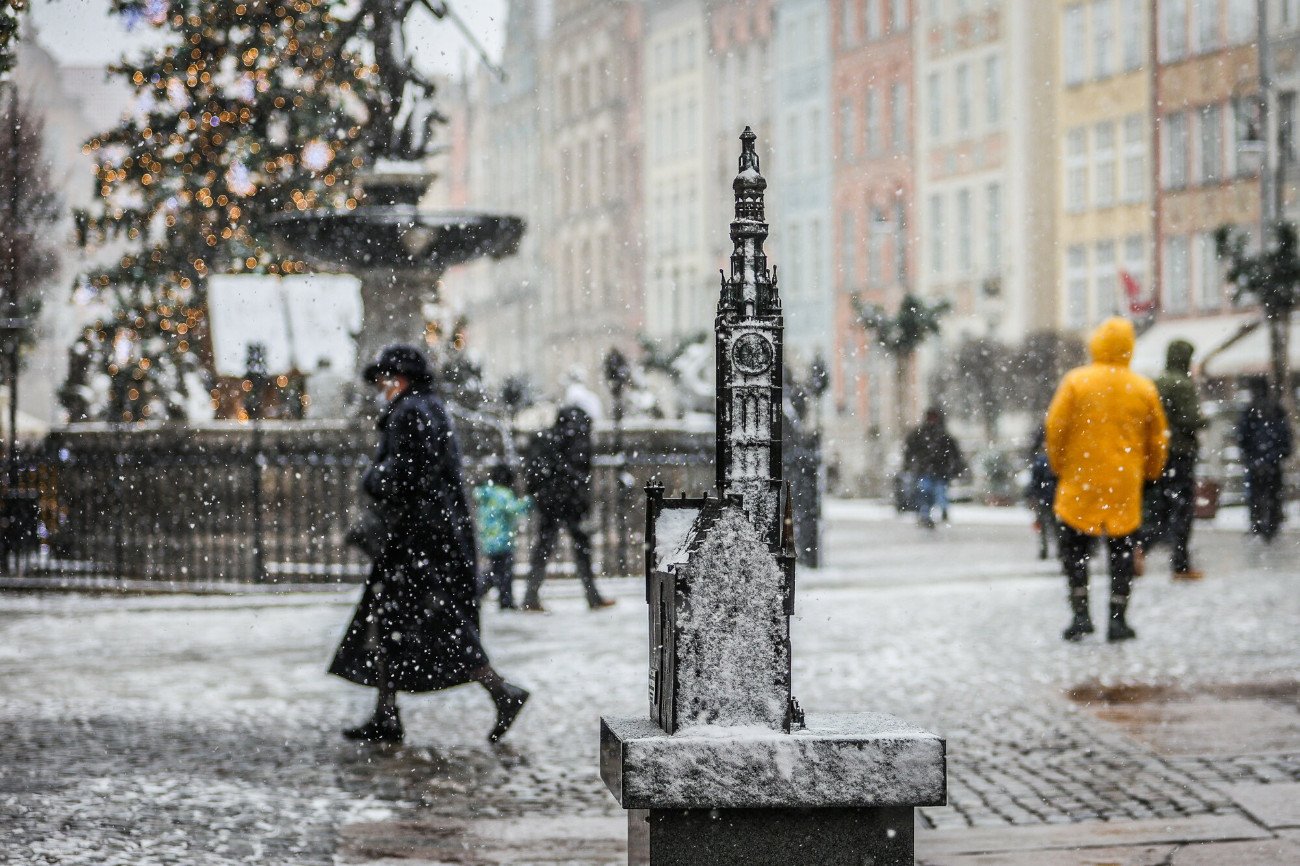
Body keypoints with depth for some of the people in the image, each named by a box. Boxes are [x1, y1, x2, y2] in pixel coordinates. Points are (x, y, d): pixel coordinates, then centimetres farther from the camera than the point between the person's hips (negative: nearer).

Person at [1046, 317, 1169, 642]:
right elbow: (1158, 438, 9)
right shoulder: (1144, 388, 1)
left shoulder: (1076, 381, -6)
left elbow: (1056, 427, -7)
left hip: (1080, 481, -1)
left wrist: (1058, 466, 8)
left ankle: (1081, 613, -1)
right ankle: (1118, 619, 7)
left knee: (1074, 547, 9)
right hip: (1125, 482, 2)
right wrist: (1151, 472, 24)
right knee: (1121, 551, 9)